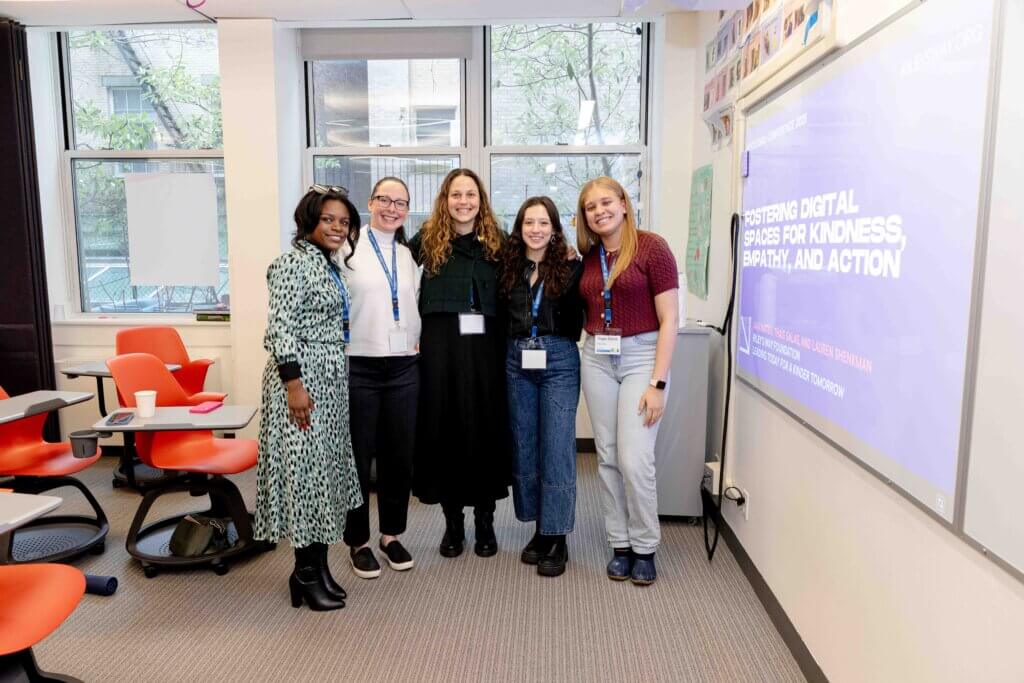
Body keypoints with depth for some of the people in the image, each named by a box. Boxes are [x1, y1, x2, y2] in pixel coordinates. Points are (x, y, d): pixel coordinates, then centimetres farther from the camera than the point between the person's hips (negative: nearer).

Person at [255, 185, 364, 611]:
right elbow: (280, 326, -19)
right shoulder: (295, 261, -12)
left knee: (326, 468, 12)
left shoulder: (328, 265, 15)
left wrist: (333, 380, 19)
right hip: (302, 377, -9)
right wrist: (294, 383, -23)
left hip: (331, 379, 9)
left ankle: (317, 564, 24)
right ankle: (306, 572, 11)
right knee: (304, 467, -2)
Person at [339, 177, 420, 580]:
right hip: (358, 366, -4)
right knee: (358, 456, 6)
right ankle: (358, 542, 21)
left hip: (403, 367, 4)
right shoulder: (348, 248, -2)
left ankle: (392, 535, 27)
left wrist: (416, 341, 6)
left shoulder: (410, 255, 13)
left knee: (400, 455, 11)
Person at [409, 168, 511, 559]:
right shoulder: (427, 240, 5)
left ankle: (485, 520, 21)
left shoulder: (497, 242, 8)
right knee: (444, 429, 5)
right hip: (440, 346, 0)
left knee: (487, 429, 5)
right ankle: (453, 521, 20)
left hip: (486, 346, 1)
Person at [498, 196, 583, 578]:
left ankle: (556, 537, 10)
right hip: (517, 361, 4)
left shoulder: (571, 267, -2)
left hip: (558, 361, -4)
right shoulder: (509, 267, 8)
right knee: (524, 447, 9)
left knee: (557, 449, -1)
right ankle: (539, 529, 24)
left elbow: (577, 320, -1)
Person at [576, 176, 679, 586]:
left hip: (641, 356, -5)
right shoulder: (588, 257, 8)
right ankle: (620, 545, 23)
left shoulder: (651, 247, -8)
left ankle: (645, 548, 14)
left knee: (635, 459, -7)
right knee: (608, 457, 8)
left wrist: (658, 383, -13)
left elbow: (668, 319, -10)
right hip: (596, 359, 5)